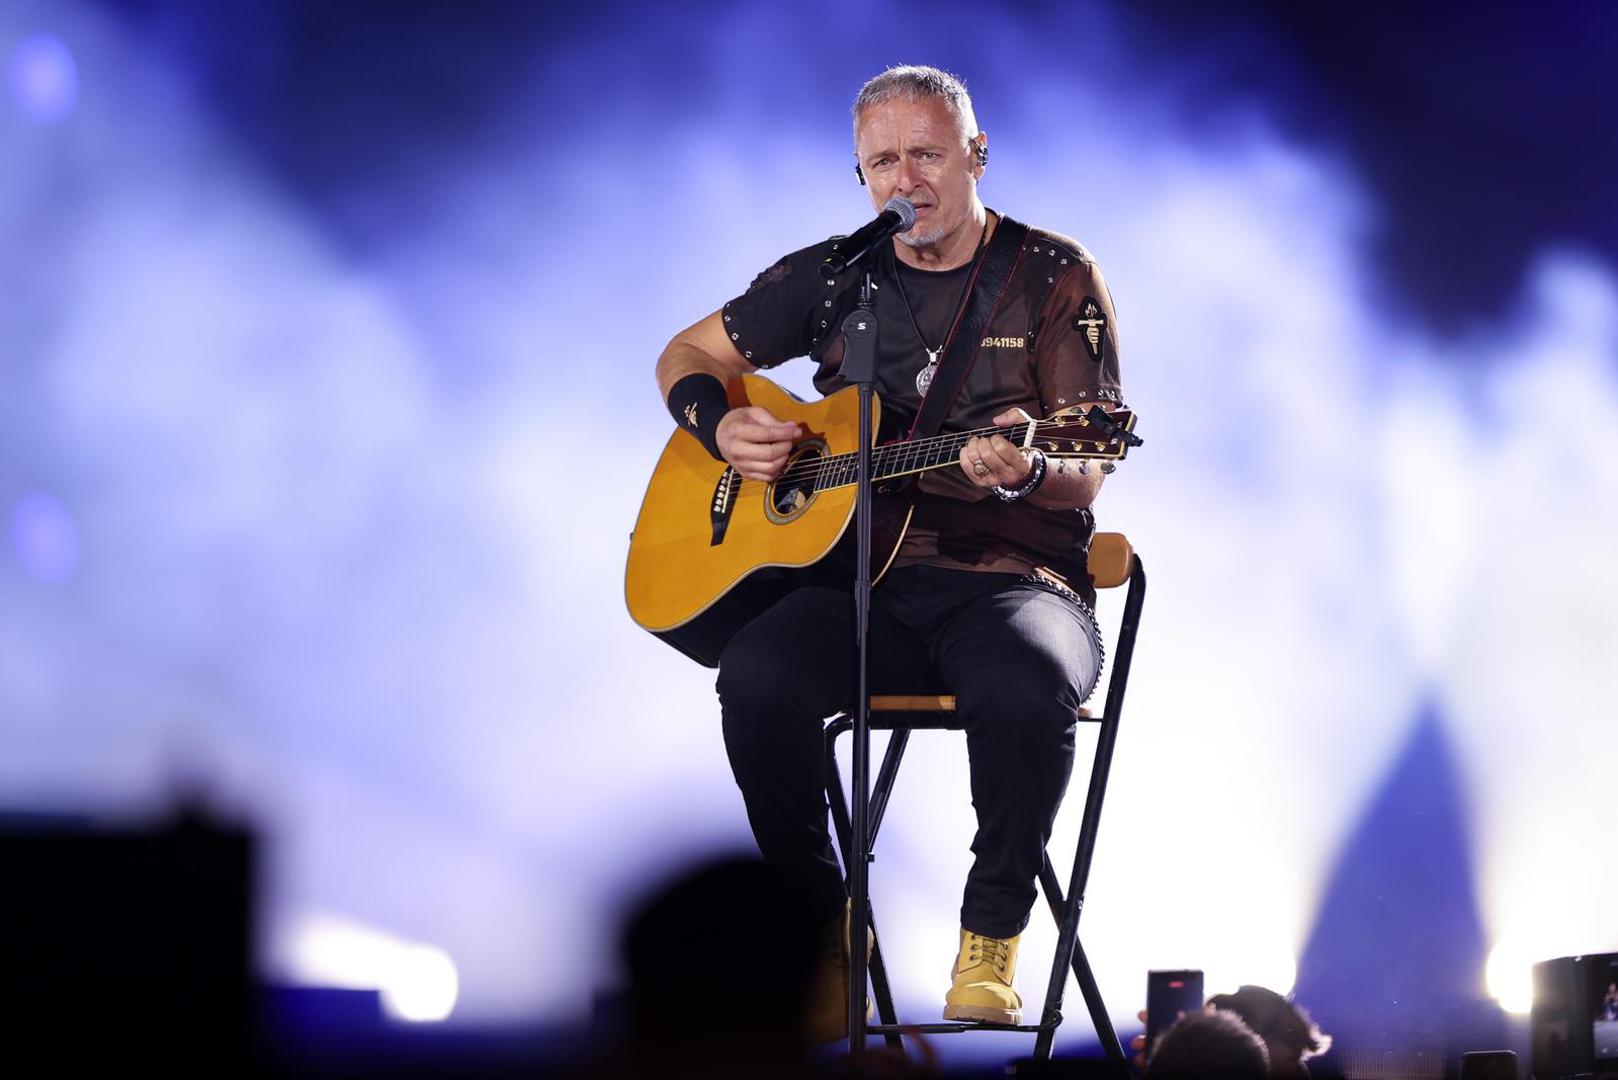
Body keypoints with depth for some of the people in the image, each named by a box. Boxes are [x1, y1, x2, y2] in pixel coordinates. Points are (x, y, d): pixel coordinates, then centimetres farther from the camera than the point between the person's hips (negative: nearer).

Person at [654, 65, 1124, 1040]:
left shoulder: (1056, 278, 3)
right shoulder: (831, 277, 12)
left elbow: (1085, 478, -5)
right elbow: (689, 354, 24)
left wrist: (1023, 474, -29)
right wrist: (720, 426, 1)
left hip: (1013, 576, -2)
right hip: (862, 578, 3)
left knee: (1028, 687, -38)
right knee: (757, 678, -30)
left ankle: (993, 932, -13)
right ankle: (822, 922, -8)